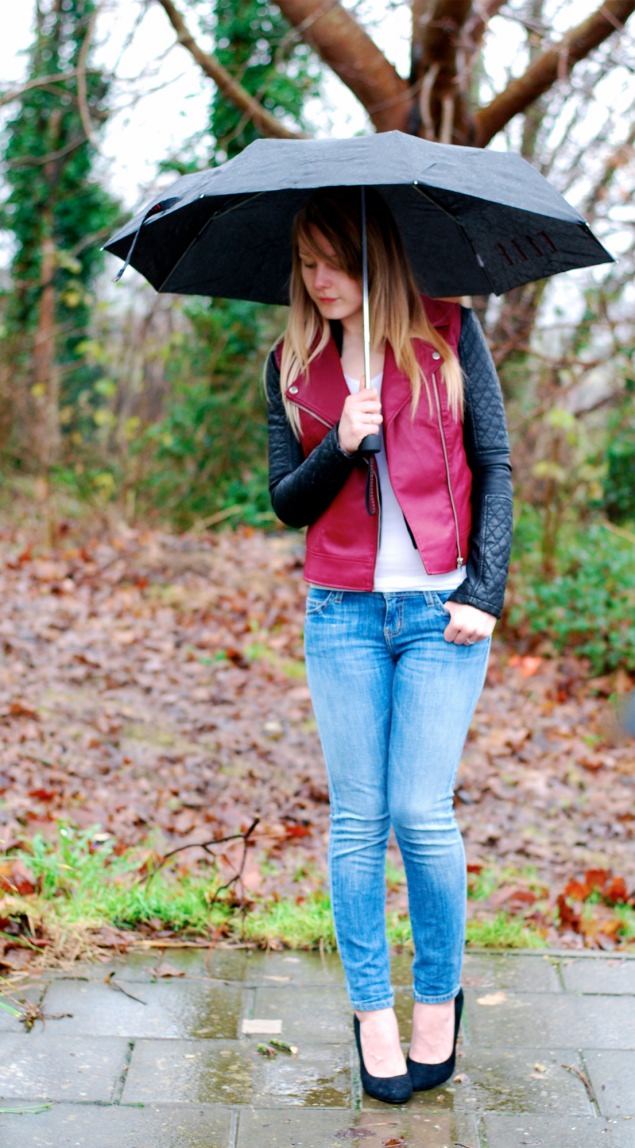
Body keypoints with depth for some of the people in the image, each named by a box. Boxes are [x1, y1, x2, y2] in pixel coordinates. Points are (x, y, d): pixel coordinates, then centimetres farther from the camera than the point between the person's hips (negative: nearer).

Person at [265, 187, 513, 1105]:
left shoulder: (449, 334, 2)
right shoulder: (292, 364, 9)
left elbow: (495, 467, 1)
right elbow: (287, 502, 6)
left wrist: (483, 592, -7)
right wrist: (341, 446, -13)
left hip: (441, 609, -2)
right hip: (342, 613, 2)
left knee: (421, 812, -5)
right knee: (356, 821, 3)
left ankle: (440, 997, 18)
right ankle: (373, 1012, 18)